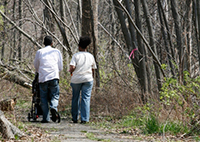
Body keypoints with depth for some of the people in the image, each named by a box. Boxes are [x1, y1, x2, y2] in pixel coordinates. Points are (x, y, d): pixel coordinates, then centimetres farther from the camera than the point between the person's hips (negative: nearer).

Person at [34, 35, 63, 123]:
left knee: (44, 98, 5)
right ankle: (54, 108, -25)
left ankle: (46, 118, -3)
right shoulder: (57, 52, 13)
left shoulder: (39, 52, 11)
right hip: (54, 77, 0)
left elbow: (36, 66, 23)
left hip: (42, 77, 0)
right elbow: (60, 67, 17)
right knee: (54, 96, 6)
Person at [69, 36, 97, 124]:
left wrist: (70, 71, 6)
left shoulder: (76, 56, -4)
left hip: (76, 79, -1)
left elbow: (72, 67, -15)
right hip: (88, 79, 1)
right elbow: (93, 69, 11)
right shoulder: (91, 56, 6)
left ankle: (75, 118, 19)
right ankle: (84, 119, -9)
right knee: (86, 98, -1)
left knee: (75, 98, 13)